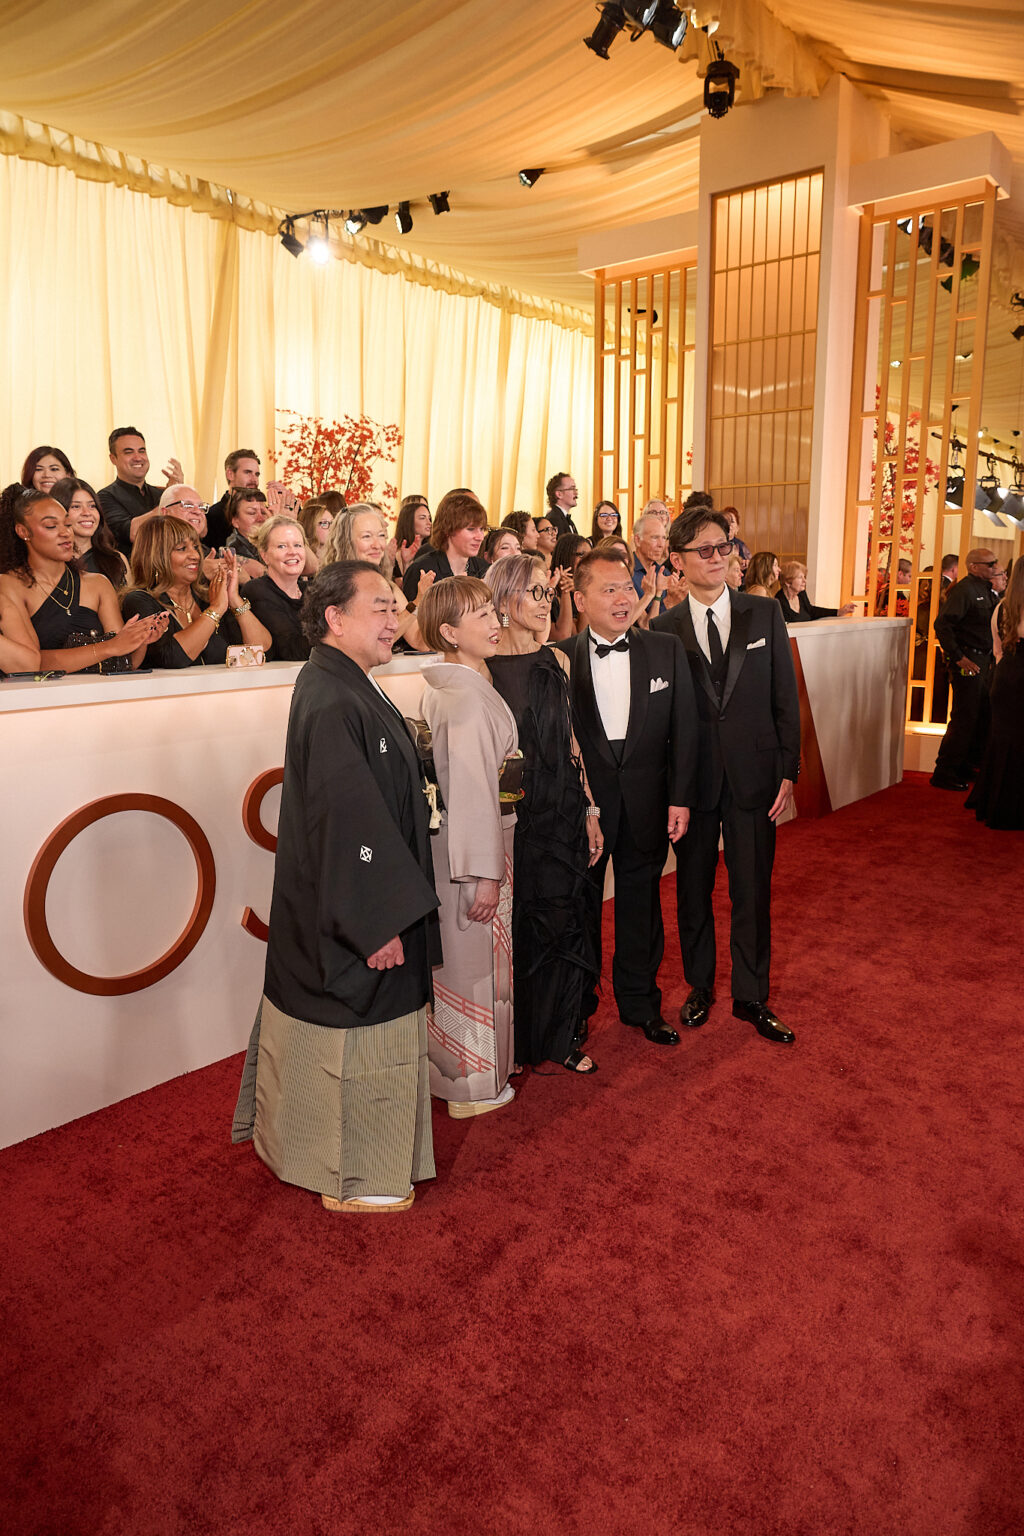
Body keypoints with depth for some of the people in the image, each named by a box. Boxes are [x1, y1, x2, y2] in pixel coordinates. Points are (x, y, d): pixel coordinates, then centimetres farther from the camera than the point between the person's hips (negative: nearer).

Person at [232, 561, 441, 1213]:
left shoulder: (349, 688, 7)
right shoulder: (332, 702, -24)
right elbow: (348, 818, -27)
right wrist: (382, 920, -22)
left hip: (355, 905, 10)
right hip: (354, 914, -10)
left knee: (357, 1029, 22)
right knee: (355, 1037, 6)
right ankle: (352, 1178, 25)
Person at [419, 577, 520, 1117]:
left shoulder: (442, 687, 7)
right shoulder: (468, 697, -22)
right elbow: (473, 790, -24)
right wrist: (486, 872, -21)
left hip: (449, 838, 9)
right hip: (474, 848, -9)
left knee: (459, 957, 20)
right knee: (474, 961, 5)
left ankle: (451, 1065, 37)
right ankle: (473, 1086, 22)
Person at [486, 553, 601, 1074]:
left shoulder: (554, 660, 7)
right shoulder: (482, 667, -7)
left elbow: (568, 740, 11)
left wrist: (588, 811, 8)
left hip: (560, 813, 4)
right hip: (510, 816, -4)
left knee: (563, 923, 9)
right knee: (517, 927, 6)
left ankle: (561, 1036, 28)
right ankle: (518, 1044, 26)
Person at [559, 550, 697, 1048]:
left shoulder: (666, 650, 2)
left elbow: (684, 729, 2)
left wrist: (680, 798, -2)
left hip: (647, 806, 2)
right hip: (580, 805, -2)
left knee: (640, 906, 15)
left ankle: (640, 1003, 34)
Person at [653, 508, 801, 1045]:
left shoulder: (764, 614, 2)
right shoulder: (663, 629, 0)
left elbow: (786, 696, 3)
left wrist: (787, 770, -2)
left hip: (753, 776, 0)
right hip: (693, 779, 0)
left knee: (753, 892, 8)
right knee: (693, 890, 13)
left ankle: (751, 997, 25)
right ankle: (700, 987, 32)